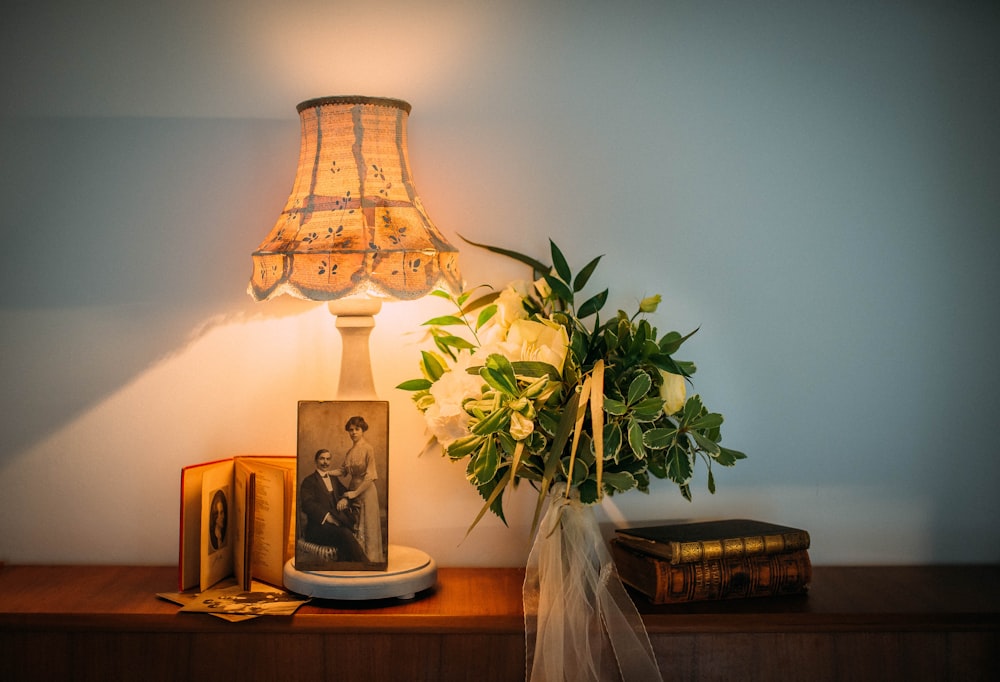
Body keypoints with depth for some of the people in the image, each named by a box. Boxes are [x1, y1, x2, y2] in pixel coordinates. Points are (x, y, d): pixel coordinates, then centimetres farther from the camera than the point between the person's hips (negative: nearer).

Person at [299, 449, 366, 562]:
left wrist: (344, 499, -1)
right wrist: (327, 516, -21)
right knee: (345, 534, -33)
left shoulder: (333, 478, 25)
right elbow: (307, 504, -9)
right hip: (319, 525, -5)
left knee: (344, 544, -31)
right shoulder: (309, 481, 4)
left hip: (337, 523, 5)